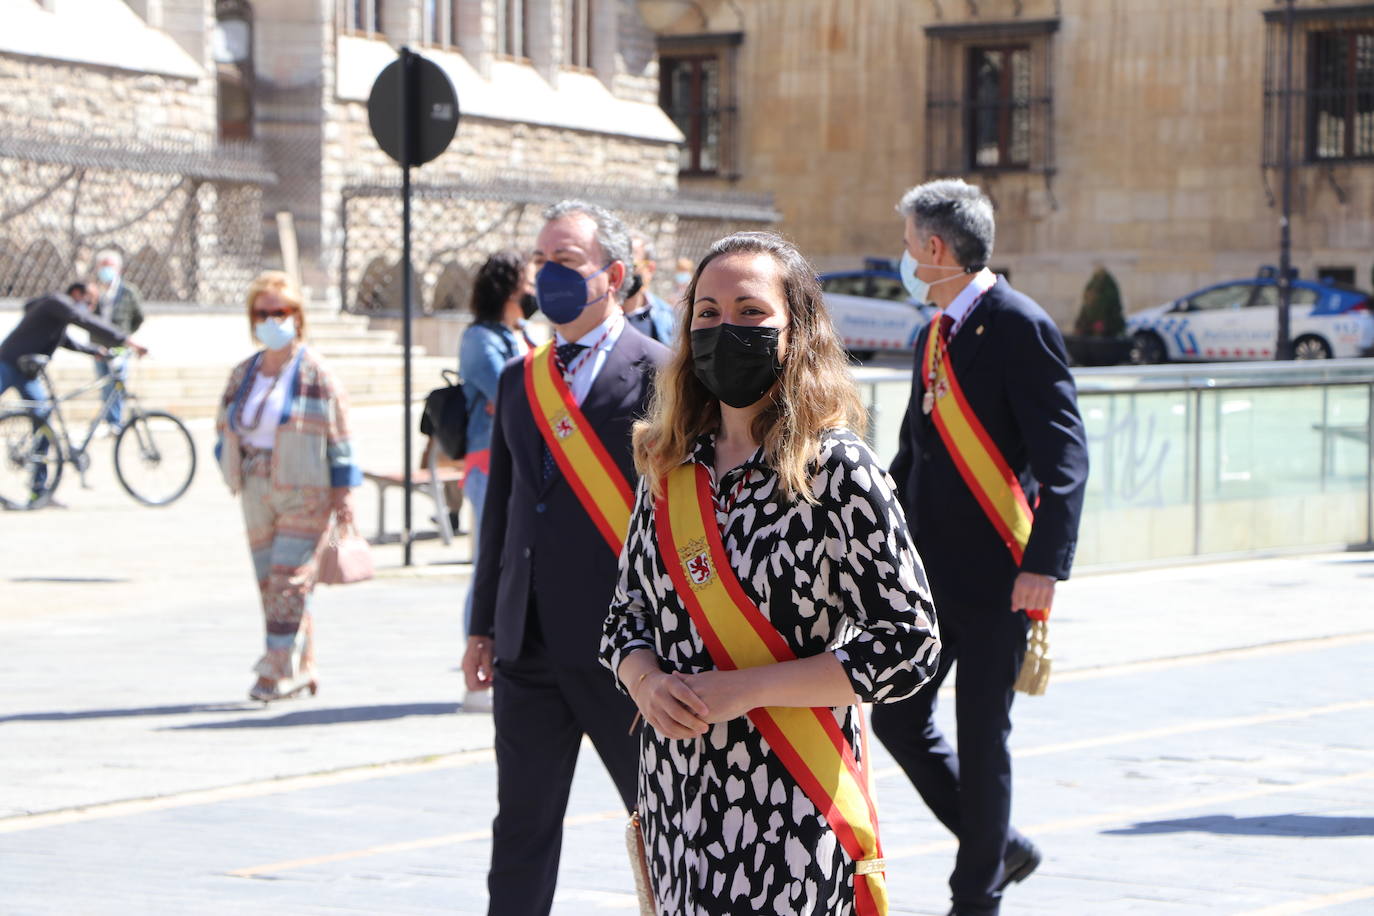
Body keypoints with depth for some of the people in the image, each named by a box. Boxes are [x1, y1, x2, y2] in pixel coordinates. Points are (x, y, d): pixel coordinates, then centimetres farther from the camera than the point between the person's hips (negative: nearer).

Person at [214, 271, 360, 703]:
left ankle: (281, 670, -11)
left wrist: (342, 492, -6)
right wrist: (233, 471, 5)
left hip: (305, 493, -6)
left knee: (289, 579, -13)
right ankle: (302, 669, 14)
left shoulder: (316, 374, -4)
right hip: (257, 493, 6)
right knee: (269, 582, 6)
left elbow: (338, 439, -4)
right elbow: (225, 428, 20)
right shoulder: (243, 374, 13)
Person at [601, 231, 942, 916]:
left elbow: (910, 644, -10)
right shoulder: (671, 468, 10)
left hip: (788, 812, -5)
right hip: (677, 800, 6)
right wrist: (647, 682, -7)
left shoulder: (835, 470, -7)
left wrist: (744, 689, -15)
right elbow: (626, 616, 16)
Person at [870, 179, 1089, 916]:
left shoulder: (1020, 328, -13)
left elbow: (1065, 455, -18)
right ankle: (1000, 846, 24)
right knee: (897, 716, 7)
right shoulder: (934, 336, 13)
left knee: (981, 732, 0)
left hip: (996, 574, -8)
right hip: (929, 571, 8)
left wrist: (1045, 564, -25)